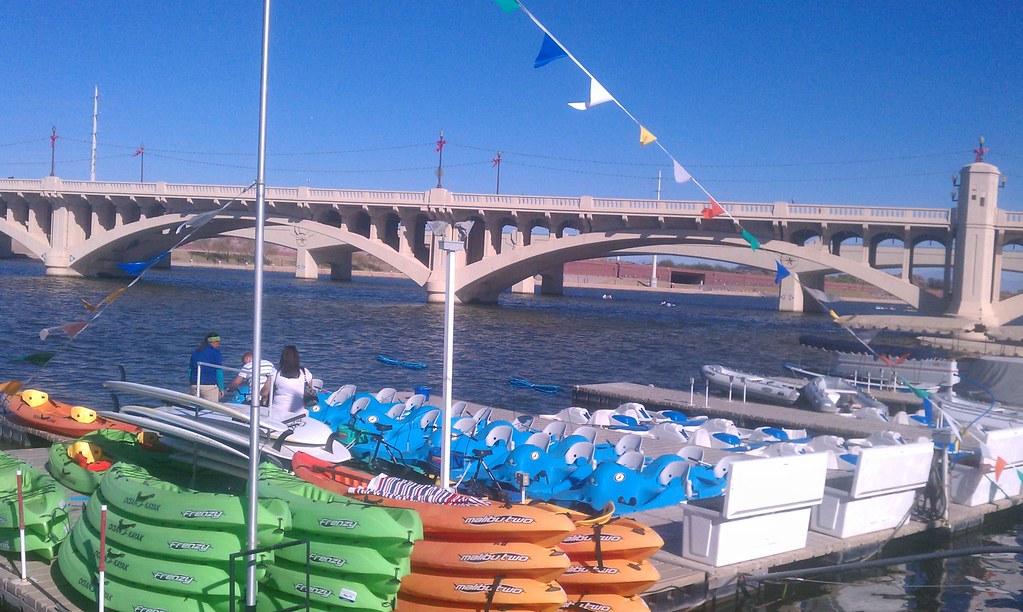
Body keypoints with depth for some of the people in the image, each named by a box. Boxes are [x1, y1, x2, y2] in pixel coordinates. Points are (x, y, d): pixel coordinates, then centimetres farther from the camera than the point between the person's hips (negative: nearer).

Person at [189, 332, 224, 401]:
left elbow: (190, 370, 16)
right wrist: (221, 388, -1)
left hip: (195, 385, 6)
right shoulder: (216, 352, -2)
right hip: (210, 385, -5)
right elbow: (219, 371, -5)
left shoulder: (195, 352, 15)